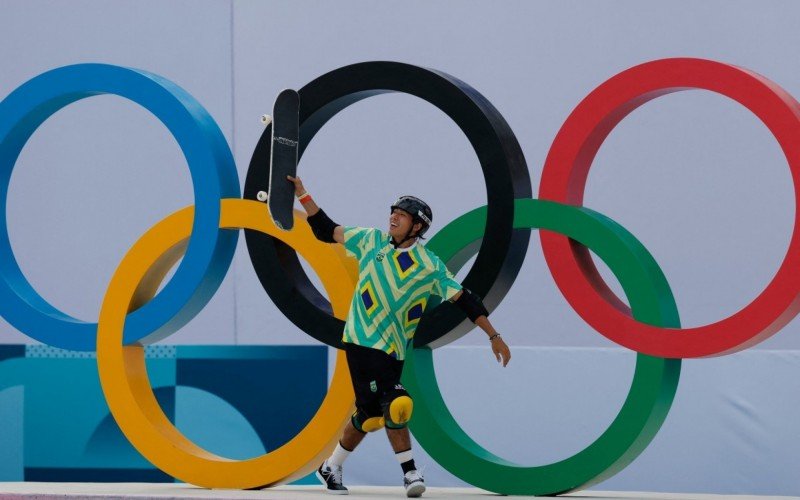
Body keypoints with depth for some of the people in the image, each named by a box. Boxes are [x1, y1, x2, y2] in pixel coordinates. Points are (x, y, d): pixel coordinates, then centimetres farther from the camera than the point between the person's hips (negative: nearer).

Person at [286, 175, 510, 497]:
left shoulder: (430, 266, 0)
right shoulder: (372, 241, 4)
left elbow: (464, 300, -1)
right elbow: (327, 231, 13)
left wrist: (493, 336, -6)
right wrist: (303, 196, 7)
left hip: (393, 349, 2)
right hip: (361, 339, -2)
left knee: (370, 412, 4)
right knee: (393, 403, -17)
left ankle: (332, 467, 24)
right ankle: (410, 473, -12)